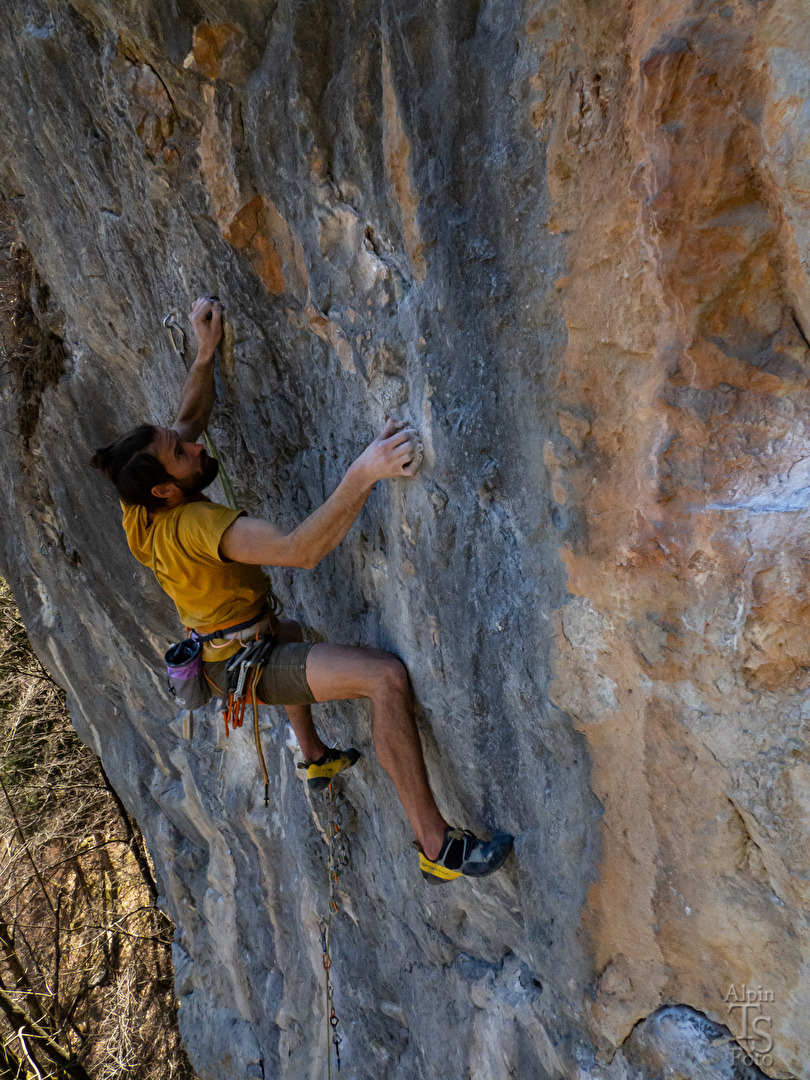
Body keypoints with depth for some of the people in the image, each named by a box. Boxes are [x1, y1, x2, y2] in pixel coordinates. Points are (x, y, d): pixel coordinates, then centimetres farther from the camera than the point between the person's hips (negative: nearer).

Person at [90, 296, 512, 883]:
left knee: (292, 632, 42)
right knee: (386, 675, -27)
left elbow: (190, 417, 7)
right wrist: (362, 475, -54)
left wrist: (206, 353, -2)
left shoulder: (142, 511, -6)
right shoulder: (194, 524, -33)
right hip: (249, 665, -10)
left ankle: (316, 757, 53)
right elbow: (300, 549, -46)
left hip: (219, 647, 10)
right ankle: (437, 845, -18)